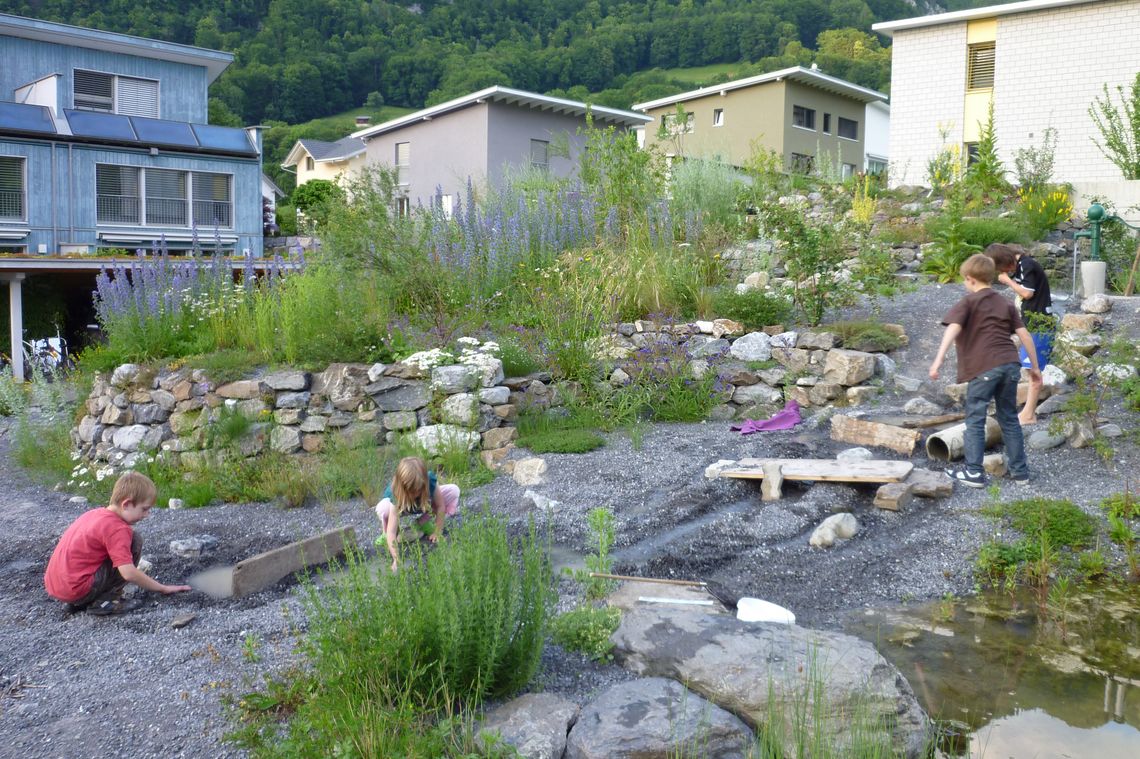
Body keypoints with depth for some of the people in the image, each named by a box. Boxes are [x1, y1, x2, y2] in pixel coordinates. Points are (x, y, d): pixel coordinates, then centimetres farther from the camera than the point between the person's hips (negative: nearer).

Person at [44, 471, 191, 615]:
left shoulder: (94, 514, 12)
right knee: (134, 541, -8)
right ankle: (105, 601, -7)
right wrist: (163, 588, -10)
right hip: (76, 591, -9)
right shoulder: (117, 528, -15)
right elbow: (128, 573, -21)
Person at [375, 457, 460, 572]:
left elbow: (440, 506, -23)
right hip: (401, 504, -3)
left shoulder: (430, 481, -37)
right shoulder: (396, 495, -41)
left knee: (454, 490, -21)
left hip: (425, 504, 3)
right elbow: (391, 531, -44)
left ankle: (423, 522, -2)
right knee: (382, 509, -39)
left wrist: (437, 532, -22)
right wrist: (396, 560, -51)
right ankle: (386, 535, -5)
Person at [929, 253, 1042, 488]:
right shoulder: (1006, 304, 19)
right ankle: (1020, 470, 21)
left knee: (975, 419, 4)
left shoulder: (968, 302, 4)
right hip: (1010, 364, 5)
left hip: (984, 368, -5)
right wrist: (1035, 367, 18)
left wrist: (939, 358, -24)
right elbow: (1024, 334, 13)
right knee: (1009, 418, 16)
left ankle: (974, 472, 4)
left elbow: (953, 328, -14)